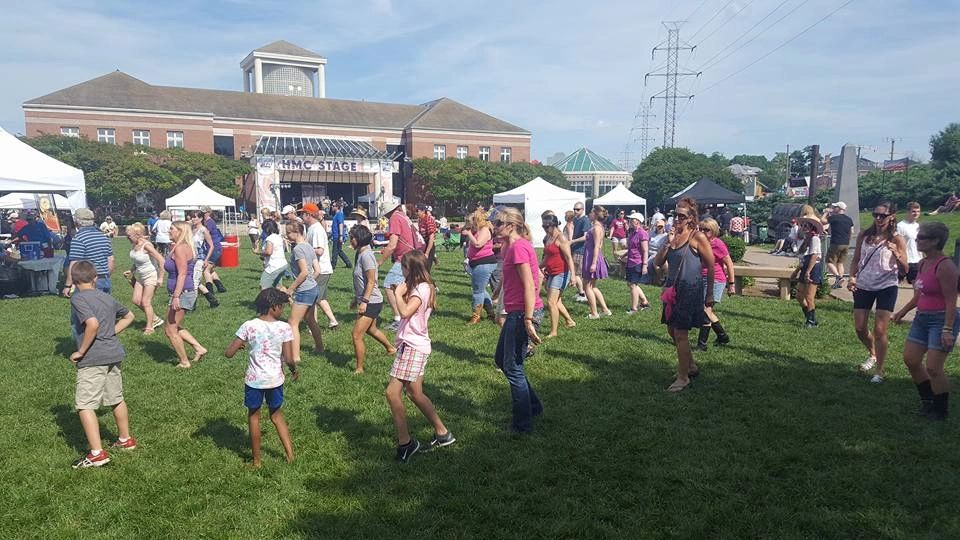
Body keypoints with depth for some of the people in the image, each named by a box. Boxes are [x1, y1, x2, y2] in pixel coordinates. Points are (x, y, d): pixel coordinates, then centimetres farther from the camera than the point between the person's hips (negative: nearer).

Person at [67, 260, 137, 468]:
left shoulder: (78, 298, -8)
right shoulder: (108, 298, 14)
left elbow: (93, 323, -24)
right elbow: (129, 316, 28)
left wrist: (81, 351, -15)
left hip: (92, 359, -8)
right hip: (114, 354, 8)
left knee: (85, 405, -3)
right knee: (116, 399, 20)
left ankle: (97, 453, -5)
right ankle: (126, 439, 33)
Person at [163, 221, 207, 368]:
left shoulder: (179, 248, -16)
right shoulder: (185, 247, 14)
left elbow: (182, 274, -24)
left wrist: (176, 297, -26)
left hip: (182, 293, -11)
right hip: (188, 292, 11)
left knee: (170, 330, 1)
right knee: (175, 327, 20)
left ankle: (184, 362, 10)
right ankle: (199, 348, 18)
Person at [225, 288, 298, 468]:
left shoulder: (249, 326, -11)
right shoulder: (284, 327, -11)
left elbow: (229, 353, -9)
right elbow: (289, 359, -13)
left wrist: (241, 345, 10)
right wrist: (294, 370, 8)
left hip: (254, 381, -1)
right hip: (275, 380, 1)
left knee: (254, 417, 19)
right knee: (276, 415, 23)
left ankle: (256, 460, 28)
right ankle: (290, 453, 24)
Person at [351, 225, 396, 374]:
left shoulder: (366, 255, -20)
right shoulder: (361, 254, 10)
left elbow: (371, 281, -23)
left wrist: (364, 301, -24)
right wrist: (356, 299, 21)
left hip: (371, 302, -11)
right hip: (367, 300, 11)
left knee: (356, 335, -8)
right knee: (371, 329, 29)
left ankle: (359, 369, 2)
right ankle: (390, 348, 50)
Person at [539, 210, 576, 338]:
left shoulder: (560, 238, -15)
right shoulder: (547, 238, 10)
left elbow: (569, 257, -20)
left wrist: (572, 275, -26)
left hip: (561, 274, -9)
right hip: (551, 274, 9)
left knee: (551, 302, -11)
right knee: (556, 302, 18)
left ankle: (553, 332, -3)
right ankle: (570, 321, 37)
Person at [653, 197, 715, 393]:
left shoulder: (697, 237, -12)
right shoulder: (673, 235, 7)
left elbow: (711, 266, -8)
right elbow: (658, 262, 4)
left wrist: (709, 295, -5)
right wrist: (668, 243, -12)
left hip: (690, 290, -8)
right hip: (673, 288, 8)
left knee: (680, 333, -5)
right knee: (672, 330, 16)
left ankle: (683, 378, 7)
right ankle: (691, 366, 36)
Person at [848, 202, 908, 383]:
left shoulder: (896, 240, -7)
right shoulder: (864, 236, 2)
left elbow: (904, 270, -8)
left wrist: (896, 254, -26)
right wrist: (852, 277, -5)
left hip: (886, 287, -4)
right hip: (863, 286, 4)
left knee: (880, 330, -6)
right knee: (860, 329, 8)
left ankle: (880, 371, 6)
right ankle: (873, 355, 38)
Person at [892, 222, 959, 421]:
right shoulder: (923, 263, 8)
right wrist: (904, 310, 23)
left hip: (941, 320, -9)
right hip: (922, 318, 9)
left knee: (933, 367, -8)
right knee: (910, 359, 11)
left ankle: (941, 411, 10)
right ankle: (928, 400, 29)